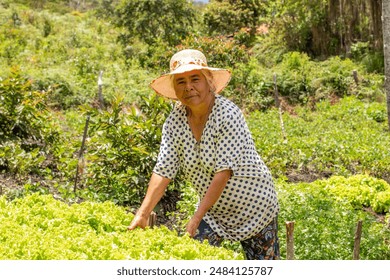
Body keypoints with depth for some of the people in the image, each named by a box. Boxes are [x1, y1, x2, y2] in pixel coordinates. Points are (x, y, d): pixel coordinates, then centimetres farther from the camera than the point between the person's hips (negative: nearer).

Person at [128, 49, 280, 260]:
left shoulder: (227, 114, -25)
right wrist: (142, 214, -20)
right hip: (213, 208, 4)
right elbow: (163, 170, -10)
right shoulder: (174, 121, -9)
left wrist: (197, 218, -30)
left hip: (253, 205, -4)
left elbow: (224, 171, -28)